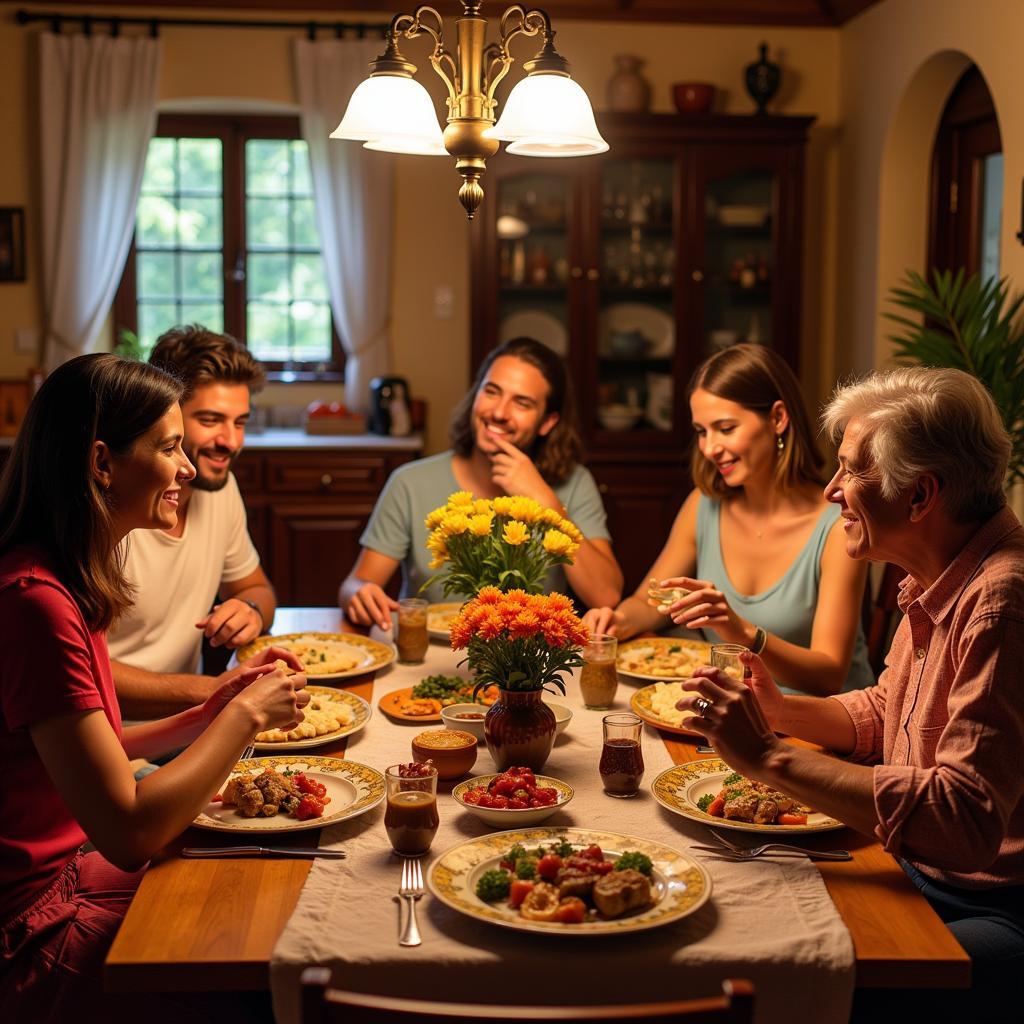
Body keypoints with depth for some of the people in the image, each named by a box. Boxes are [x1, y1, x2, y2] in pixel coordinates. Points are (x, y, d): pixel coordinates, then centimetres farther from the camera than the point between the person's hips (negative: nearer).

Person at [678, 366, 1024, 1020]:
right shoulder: (936, 583, 7)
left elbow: (965, 820, -32)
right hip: (922, 871, 9)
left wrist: (770, 757, -27)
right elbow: (879, 714, 21)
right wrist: (780, 711, 1)